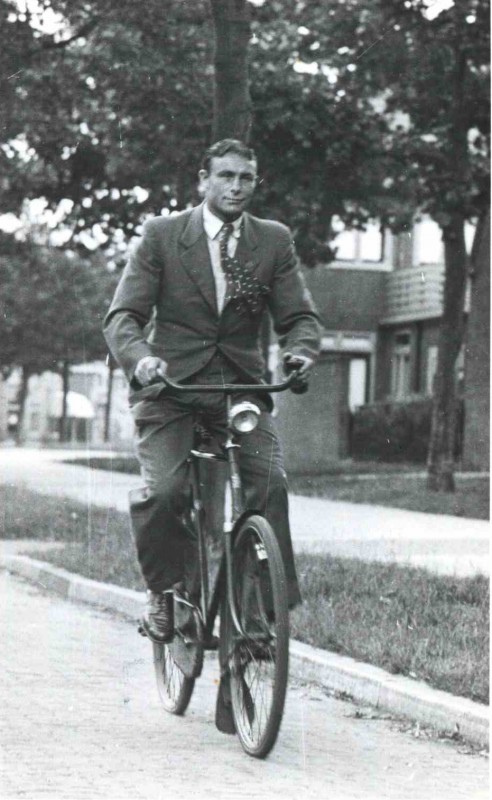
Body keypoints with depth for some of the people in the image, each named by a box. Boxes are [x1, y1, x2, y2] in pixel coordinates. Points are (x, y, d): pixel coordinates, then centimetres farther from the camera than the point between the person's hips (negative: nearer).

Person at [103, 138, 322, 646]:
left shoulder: (274, 241, 9)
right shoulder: (161, 235, 2)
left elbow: (299, 315, 4)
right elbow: (123, 315, -3)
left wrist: (300, 351, -20)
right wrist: (139, 356, -25)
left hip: (242, 385, 2)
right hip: (170, 383, -2)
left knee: (270, 484, -21)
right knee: (162, 491, -22)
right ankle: (163, 591, 3)